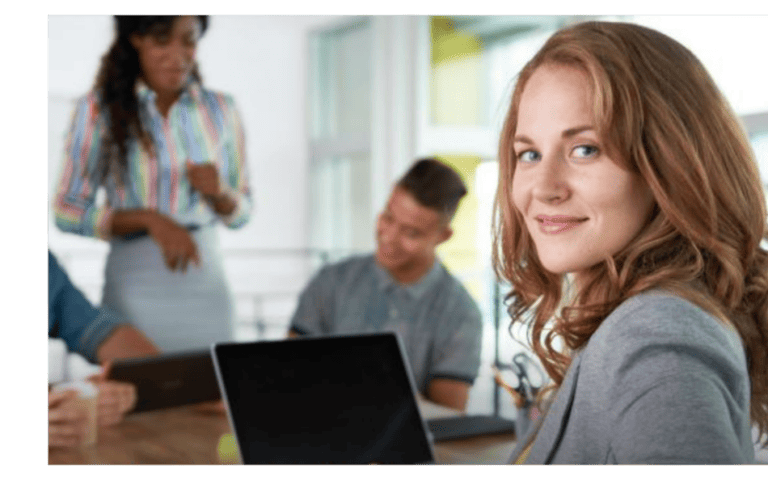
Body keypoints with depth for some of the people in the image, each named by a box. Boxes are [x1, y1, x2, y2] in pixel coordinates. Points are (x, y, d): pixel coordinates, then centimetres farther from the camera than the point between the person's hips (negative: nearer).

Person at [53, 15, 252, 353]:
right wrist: (149, 220, -13)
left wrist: (219, 193, -8)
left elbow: (240, 213, 14)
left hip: (207, 281, 3)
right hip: (136, 284, -3)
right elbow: (68, 212, -2)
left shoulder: (221, 110, 8)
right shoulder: (98, 109, -1)